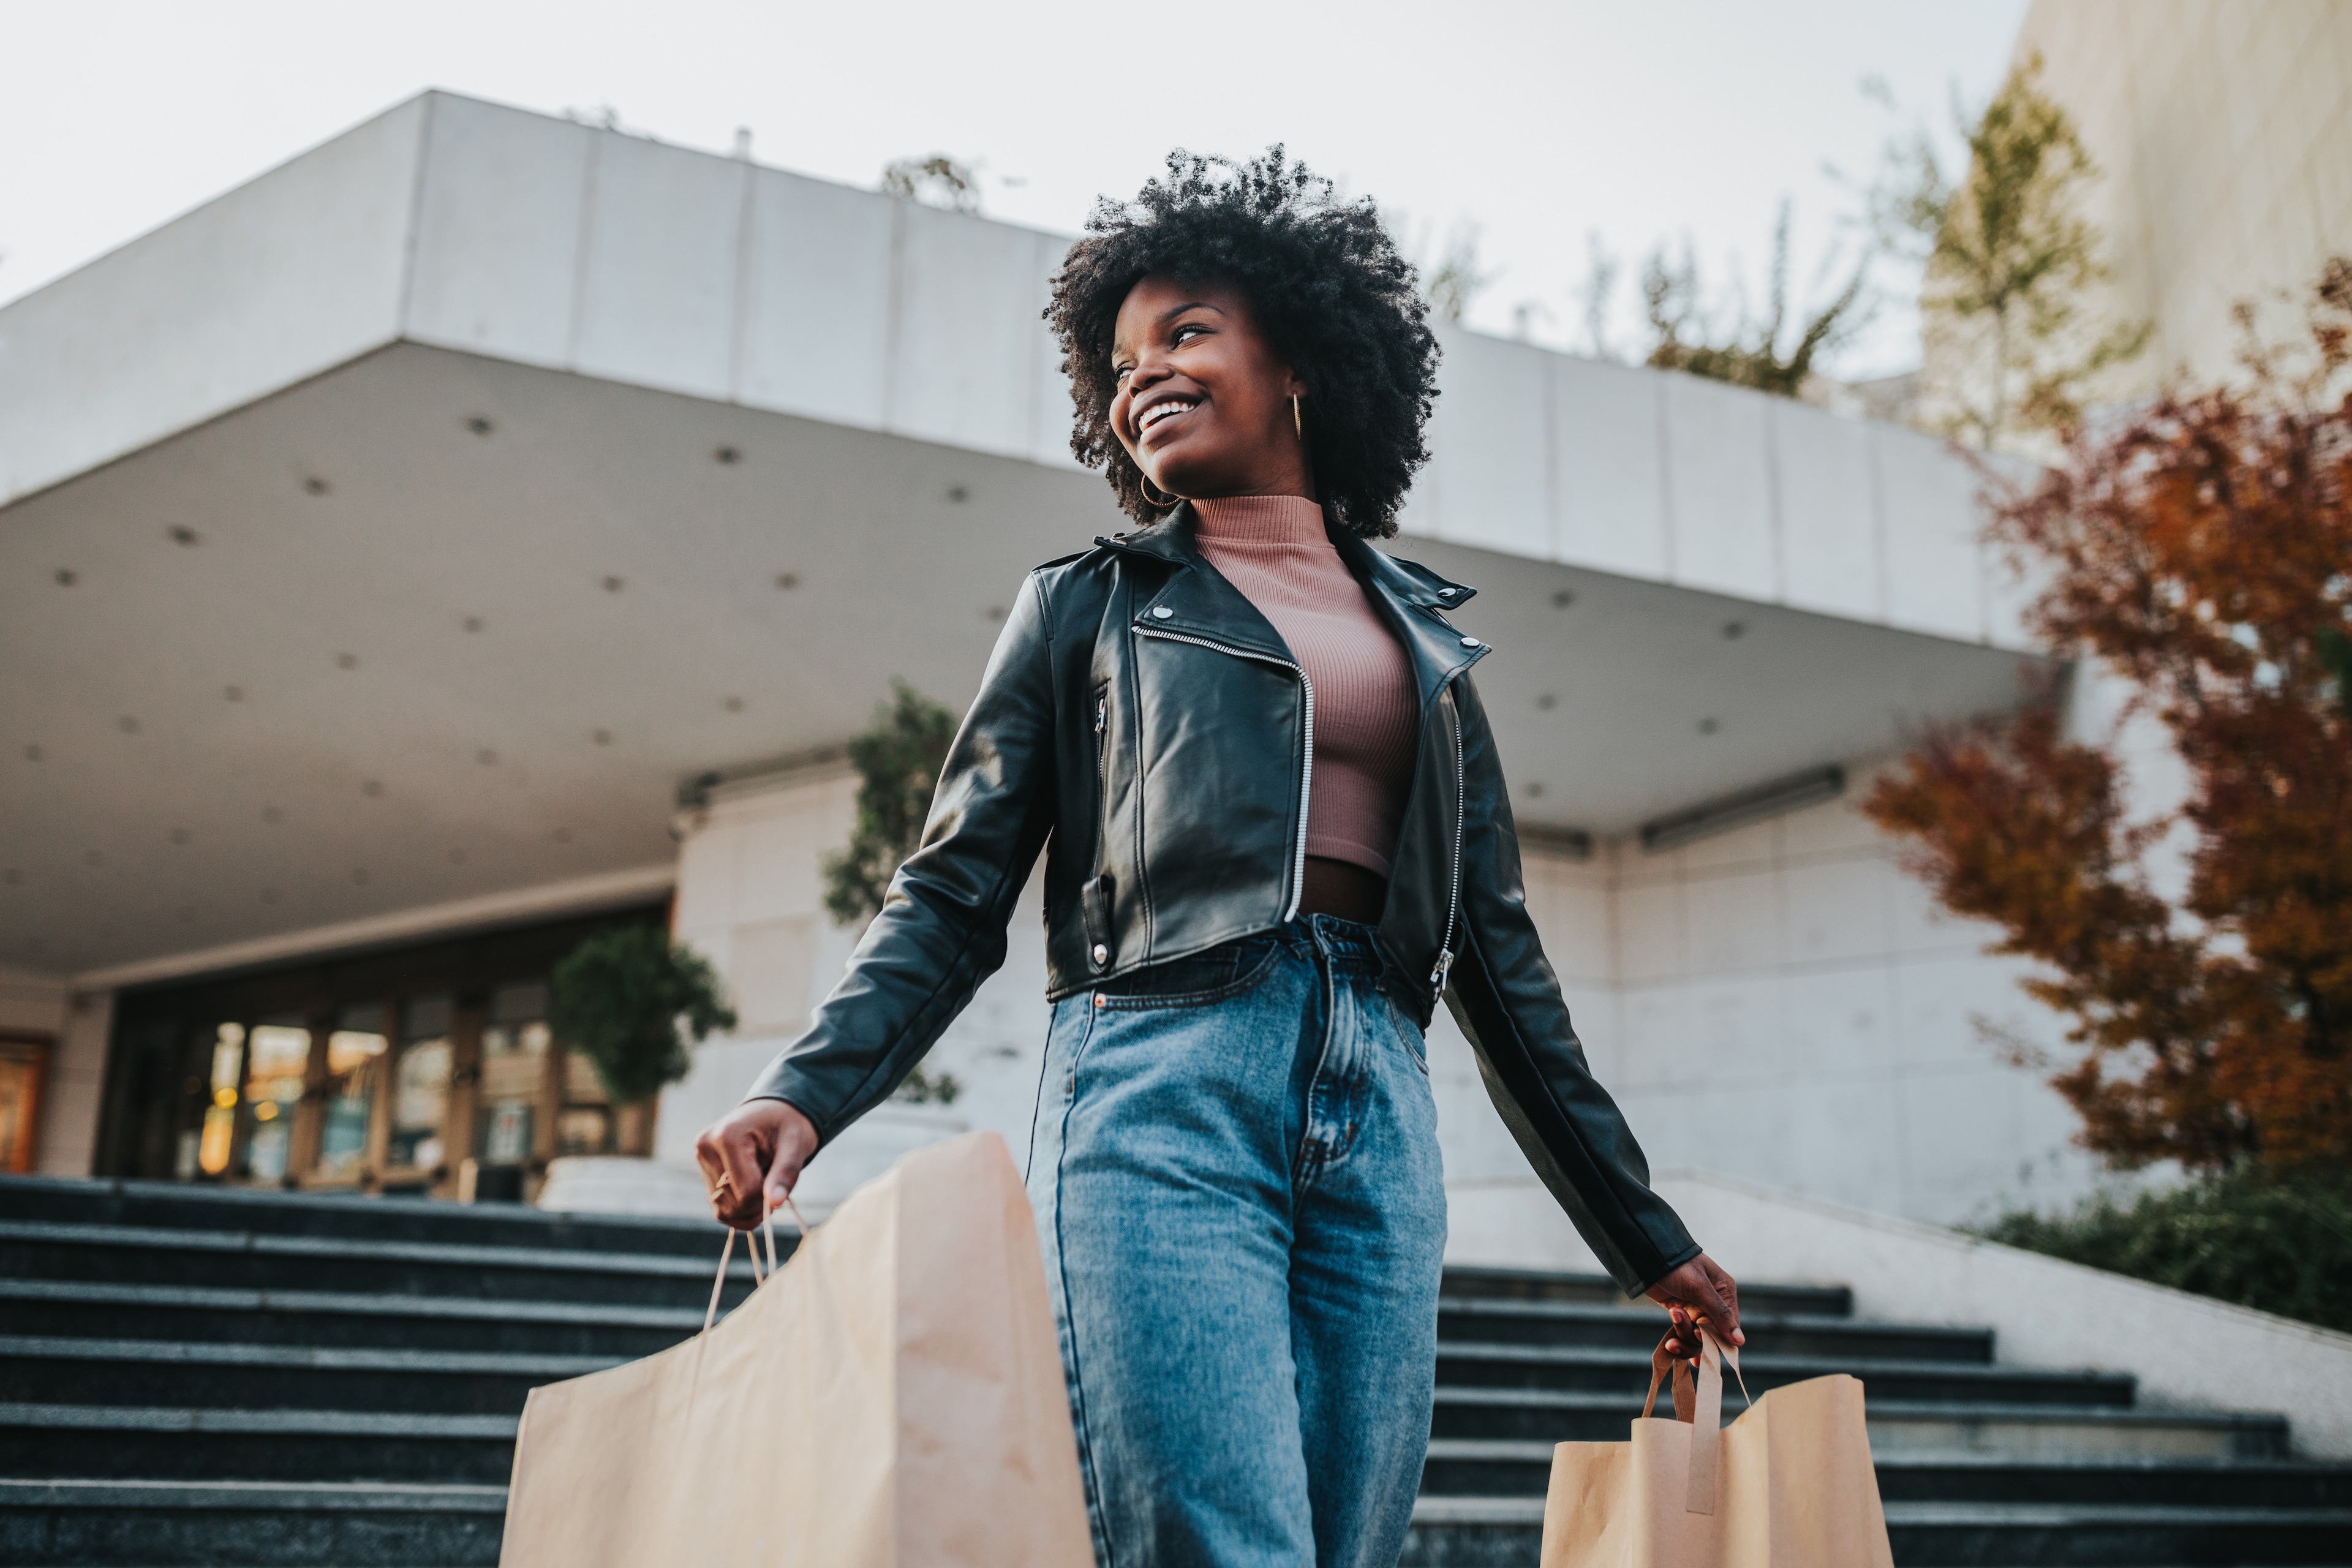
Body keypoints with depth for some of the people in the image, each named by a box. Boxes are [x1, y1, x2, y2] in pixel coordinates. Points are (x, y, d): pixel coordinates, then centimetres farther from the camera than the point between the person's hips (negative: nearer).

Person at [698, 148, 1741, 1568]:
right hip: (1160, 1090, -3)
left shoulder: (1428, 634, 21)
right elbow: (956, 897, 8)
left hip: (1377, 1109, 3)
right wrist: (807, 1094, -10)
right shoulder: (1090, 605, 14)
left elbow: (1497, 952, 22)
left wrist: (1643, 1230, 22)